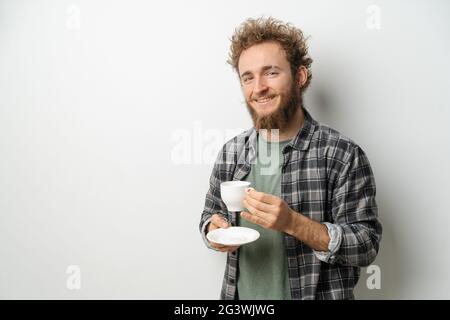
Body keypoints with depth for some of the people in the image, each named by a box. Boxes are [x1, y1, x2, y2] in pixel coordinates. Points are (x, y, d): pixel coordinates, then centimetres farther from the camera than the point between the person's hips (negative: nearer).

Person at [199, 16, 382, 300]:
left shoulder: (343, 155, -17)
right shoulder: (231, 153, -4)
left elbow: (366, 246, -16)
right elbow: (211, 215, 7)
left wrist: (292, 222, -29)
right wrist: (214, 230, -15)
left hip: (316, 294, -3)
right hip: (240, 294, 4)